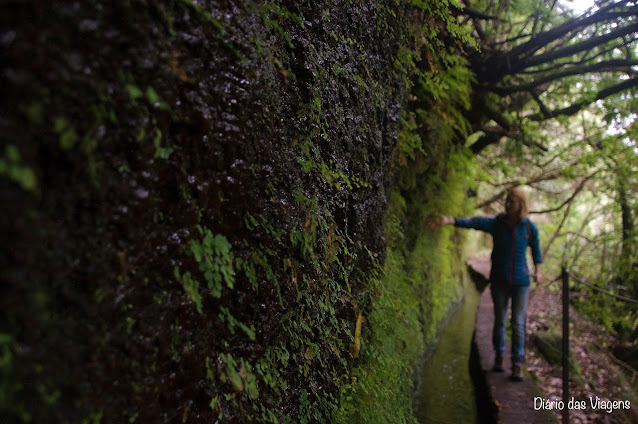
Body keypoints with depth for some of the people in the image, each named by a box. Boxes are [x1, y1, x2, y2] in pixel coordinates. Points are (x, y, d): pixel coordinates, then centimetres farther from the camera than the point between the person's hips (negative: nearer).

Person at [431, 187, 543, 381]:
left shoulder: (530, 227, -3)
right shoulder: (496, 224, -7)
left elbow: (536, 249, 14)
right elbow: (472, 222, -23)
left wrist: (538, 271, 1)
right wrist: (449, 220, -39)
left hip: (520, 281, 0)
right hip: (499, 280, 0)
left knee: (518, 323, -3)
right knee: (499, 320, 10)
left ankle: (517, 364, 8)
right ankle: (499, 355, 32)